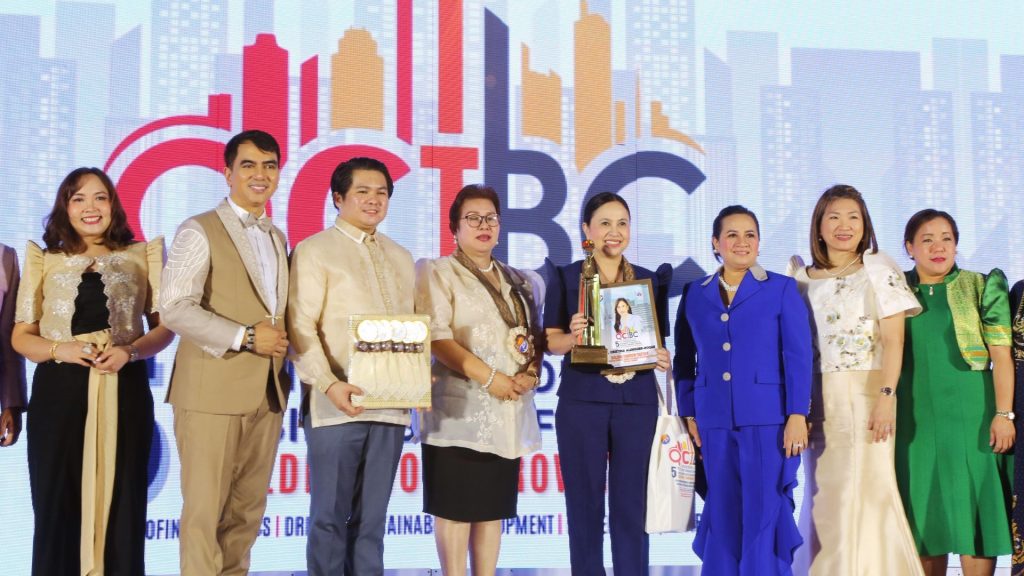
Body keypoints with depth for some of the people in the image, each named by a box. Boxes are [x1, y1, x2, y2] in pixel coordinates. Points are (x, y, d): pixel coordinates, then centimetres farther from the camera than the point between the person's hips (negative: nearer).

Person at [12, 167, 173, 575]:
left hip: (124, 393, 0)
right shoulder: (45, 259, 11)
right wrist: (60, 349, -11)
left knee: (122, 507, 2)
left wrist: (129, 351, -11)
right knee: (58, 508, 1)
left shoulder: (141, 255, 10)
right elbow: (21, 336, 10)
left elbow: (164, 326, 9)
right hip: (59, 393, 0)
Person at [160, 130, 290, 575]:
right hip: (213, 391, -6)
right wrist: (244, 337, -17)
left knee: (247, 510, 10)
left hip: (267, 392, 6)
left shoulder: (277, 239, 18)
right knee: (205, 509, -2)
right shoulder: (200, 231, -4)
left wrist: (279, 346, 3)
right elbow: (174, 307, -14)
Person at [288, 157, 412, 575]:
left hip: (390, 404, 5)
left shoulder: (401, 258, 18)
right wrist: (329, 384, -19)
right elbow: (301, 328, -7)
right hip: (337, 404, -5)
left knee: (372, 517, 8)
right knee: (330, 515, -1)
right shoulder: (314, 251, 1)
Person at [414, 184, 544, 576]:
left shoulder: (520, 282, 18)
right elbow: (436, 337, -11)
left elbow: (536, 337, 18)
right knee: (455, 505, -5)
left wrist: (529, 375, -3)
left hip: (508, 410, 5)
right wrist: (489, 377, -17)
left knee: (493, 505, 7)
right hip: (460, 407, -5)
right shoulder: (438, 273, 1)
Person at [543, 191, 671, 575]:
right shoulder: (566, 276, 3)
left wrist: (662, 357, -7)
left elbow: (659, 340, 15)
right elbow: (552, 342, 1)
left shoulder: (650, 279, 11)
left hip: (637, 402, 2)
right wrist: (573, 335, -20)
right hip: (582, 401, -2)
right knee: (585, 503, 3)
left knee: (632, 503, 3)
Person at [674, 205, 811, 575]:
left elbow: (798, 357, -2)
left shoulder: (782, 289, 3)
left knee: (765, 514, -2)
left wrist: (797, 415, -9)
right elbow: (684, 360, 14)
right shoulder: (694, 294, 11)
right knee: (723, 516, 7)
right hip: (715, 422, 3)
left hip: (767, 418, -3)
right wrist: (689, 413, 7)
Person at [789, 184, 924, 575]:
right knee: (823, 497, 4)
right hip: (819, 399, 4)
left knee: (866, 491, -6)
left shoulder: (877, 268, 2)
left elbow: (893, 341, -6)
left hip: (866, 394, -3)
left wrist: (885, 397, -17)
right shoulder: (803, 276, 12)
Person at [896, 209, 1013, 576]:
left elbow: (1001, 355, -3)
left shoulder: (981, 287, 1)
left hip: (969, 415, -2)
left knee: (972, 510, -3)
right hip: (916, 419, 3)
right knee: (925, 515, 6)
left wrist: (1003, 414, -11)